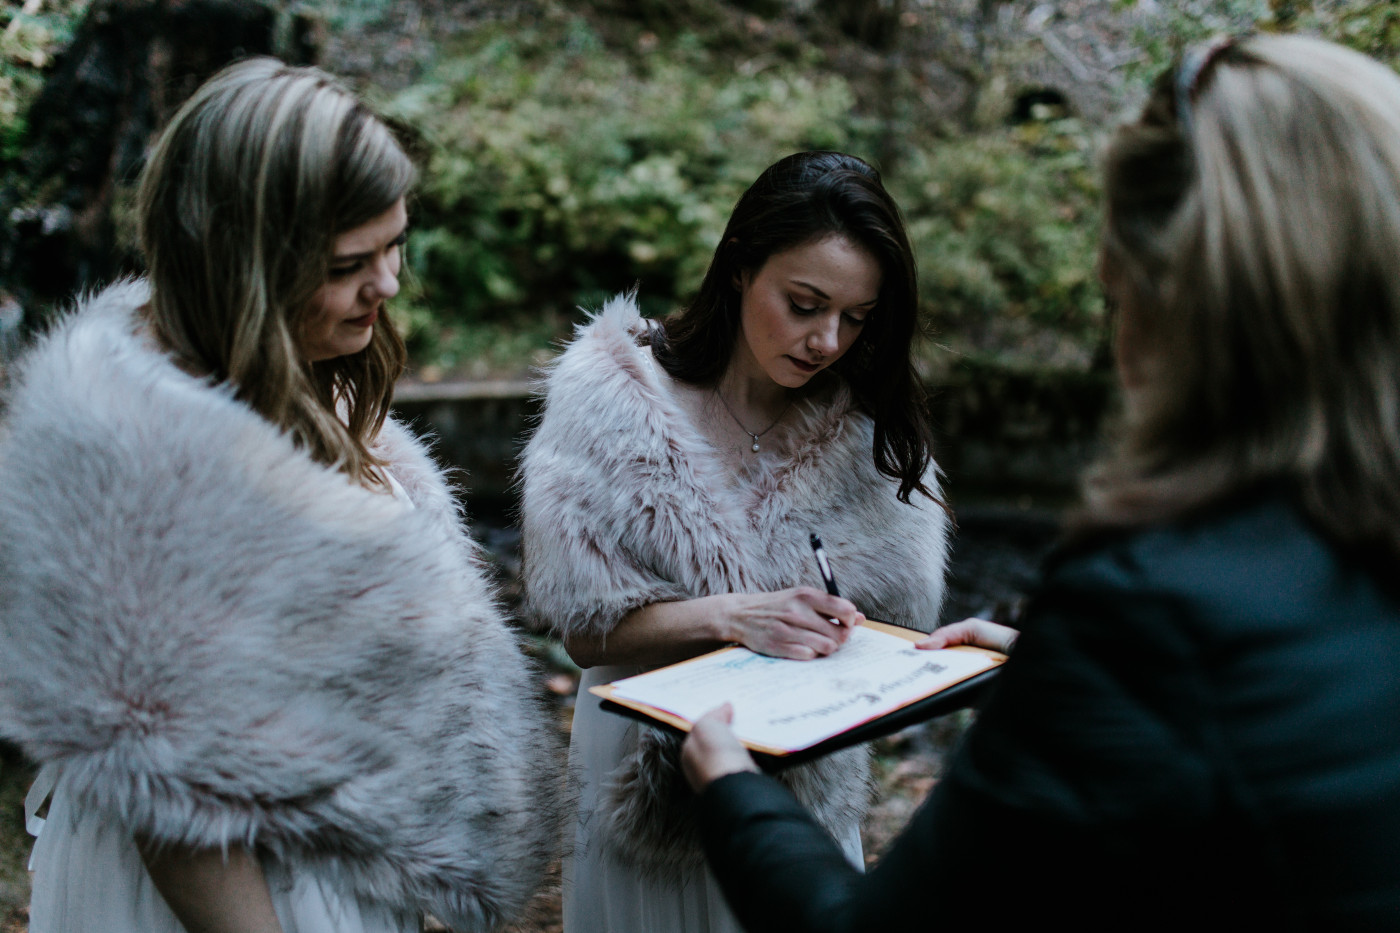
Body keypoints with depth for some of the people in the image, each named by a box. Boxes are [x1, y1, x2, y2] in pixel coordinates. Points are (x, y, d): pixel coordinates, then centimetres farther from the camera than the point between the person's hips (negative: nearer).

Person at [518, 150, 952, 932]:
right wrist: (731, 617, -30)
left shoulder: (870, 428, -5)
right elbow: (584, 625, -16)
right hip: (652, 779, -2)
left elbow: (900, 615, -3)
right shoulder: (618, 397, -15)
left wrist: (836, 631, -23)